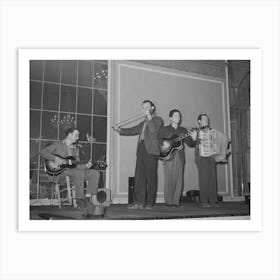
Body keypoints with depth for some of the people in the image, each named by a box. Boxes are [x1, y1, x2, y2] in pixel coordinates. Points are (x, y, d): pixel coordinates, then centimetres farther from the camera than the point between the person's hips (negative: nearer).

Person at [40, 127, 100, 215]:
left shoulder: (75, 149, 24)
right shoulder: (57, 145, 7)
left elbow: (77, 165, 17)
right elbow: (42, 152, -6)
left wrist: (86, 166, -5)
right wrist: (56, 158, -20)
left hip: (73, 172, 7)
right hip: (60, 172, -6)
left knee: (95, 174, -12)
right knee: (80, 172, -36)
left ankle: (87, 198, -17)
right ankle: (80, 200, -27)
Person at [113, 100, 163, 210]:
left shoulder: (158, 119, 5)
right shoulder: (143, 123, 26)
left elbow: (154, 130, -13)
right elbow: (133, 130, 20)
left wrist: (149, 117, -6)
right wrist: (120, 130, 8)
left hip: (151, 150, -7)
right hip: (141, 150, 7)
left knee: (151, 177, -3)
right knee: (139, 177, 1)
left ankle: (149, 203, 2)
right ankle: (139, 202, 3)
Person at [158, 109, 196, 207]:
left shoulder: (183, 130, 18)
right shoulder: (164, 129, 10)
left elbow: (190, 143, 10)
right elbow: (158, 138, -1)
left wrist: (192, 137, -10)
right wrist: (163, 142, -19)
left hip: (180, 156, 3)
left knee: (179, 180, -1)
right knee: (169, 179, -7)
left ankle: (176, 201, 6)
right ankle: (168, 202, 0)